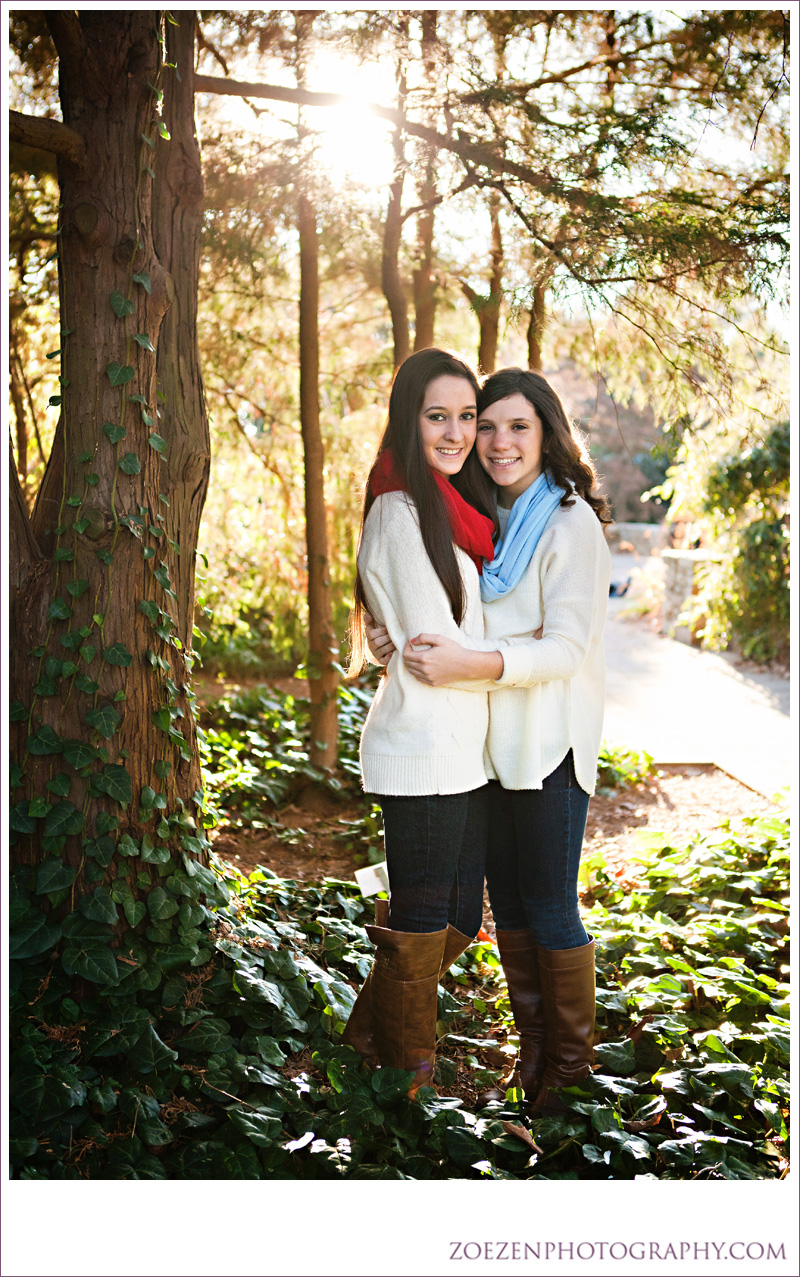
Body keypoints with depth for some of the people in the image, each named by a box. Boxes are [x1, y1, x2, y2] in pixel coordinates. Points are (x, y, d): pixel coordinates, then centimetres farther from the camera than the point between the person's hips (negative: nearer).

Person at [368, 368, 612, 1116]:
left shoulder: (570, 523, -11)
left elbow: (565, 646, -18)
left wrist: (472, 666, -32)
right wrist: (395, 634, -3)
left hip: (548, 741, -6)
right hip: (487, 741, 7)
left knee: (550, 907, 3)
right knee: (507, 901, 14)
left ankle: (574, 1061, 21)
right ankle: (532, 1046, 30)